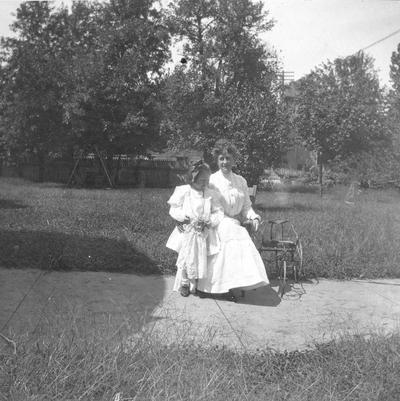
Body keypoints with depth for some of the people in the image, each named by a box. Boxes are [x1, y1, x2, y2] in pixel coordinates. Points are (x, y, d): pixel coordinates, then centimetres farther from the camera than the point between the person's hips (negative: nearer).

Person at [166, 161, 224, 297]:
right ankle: (184, 283, 22)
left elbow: (218, 212, 3)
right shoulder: (183, 192, -5)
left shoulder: (210, 194, 1)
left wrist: (208, 221, -13)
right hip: (187, 232, -2)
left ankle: (193, 285, 23)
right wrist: (185, 217, -17)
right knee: (185, 258, 2)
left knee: (200, 259, 6)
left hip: (203, 233, 2)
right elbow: (174, 209, -2)